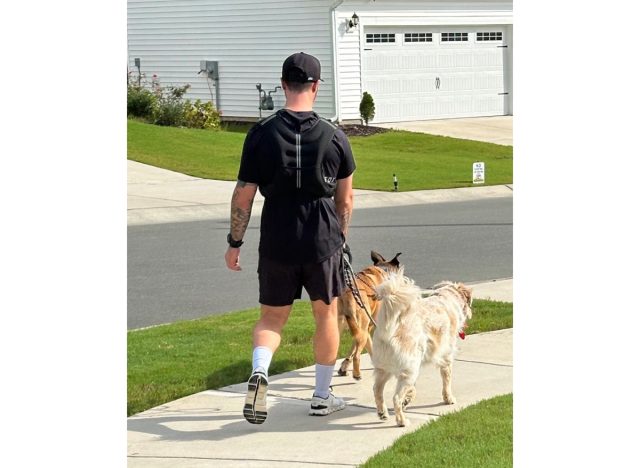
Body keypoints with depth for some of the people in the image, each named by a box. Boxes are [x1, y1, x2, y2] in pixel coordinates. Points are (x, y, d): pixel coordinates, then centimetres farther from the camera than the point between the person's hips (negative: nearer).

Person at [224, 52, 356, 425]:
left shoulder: (261, 134, -6)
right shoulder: (334, 136, -3)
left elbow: (243, 197, -3)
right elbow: (345, 199, 5)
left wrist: (235, 243, 8)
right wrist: (340, 239, 20)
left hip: (277, 243, 0)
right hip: (323, 241, 0)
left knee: (272, 317, 14)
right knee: (326, 314, 16)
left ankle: (259, 372, -13)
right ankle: (323, 396, 23)